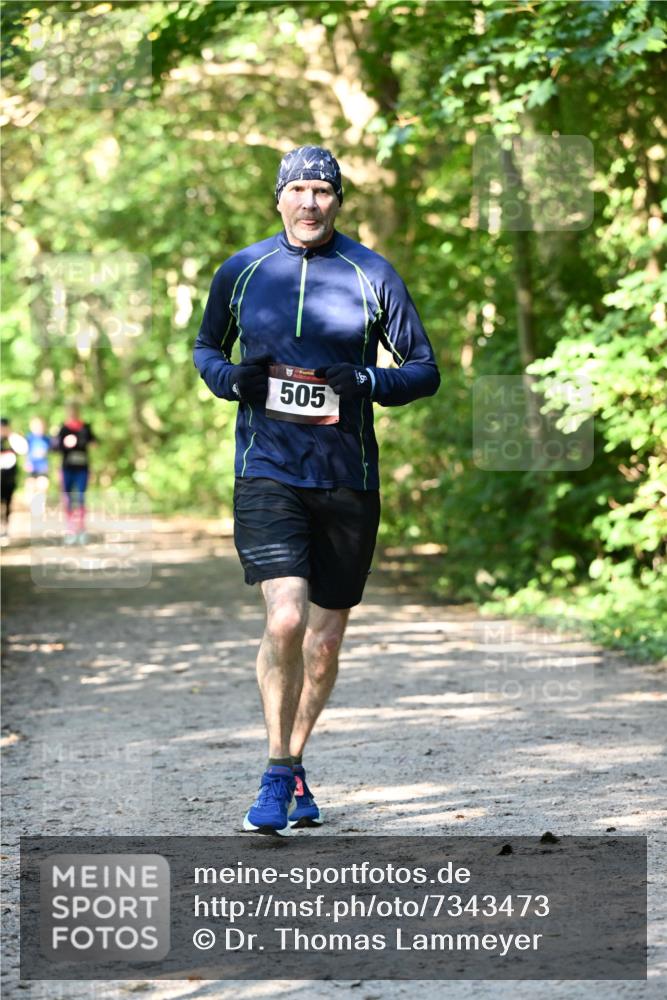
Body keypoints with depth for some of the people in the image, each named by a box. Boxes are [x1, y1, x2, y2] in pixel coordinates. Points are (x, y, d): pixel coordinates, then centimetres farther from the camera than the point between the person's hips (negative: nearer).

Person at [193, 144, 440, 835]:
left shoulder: (372, 274, 3)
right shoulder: (241, 272, 5)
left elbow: (425, 370, 7)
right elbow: (206, 348, 20)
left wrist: (370, 382, -14)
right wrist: (232, 377, -3)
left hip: (348, 479, 1)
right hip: (267, 472, -1)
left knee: (325, 641, 9)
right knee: (285, 621, -19)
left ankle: (293, 764, 30)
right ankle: (278, 774, -5)